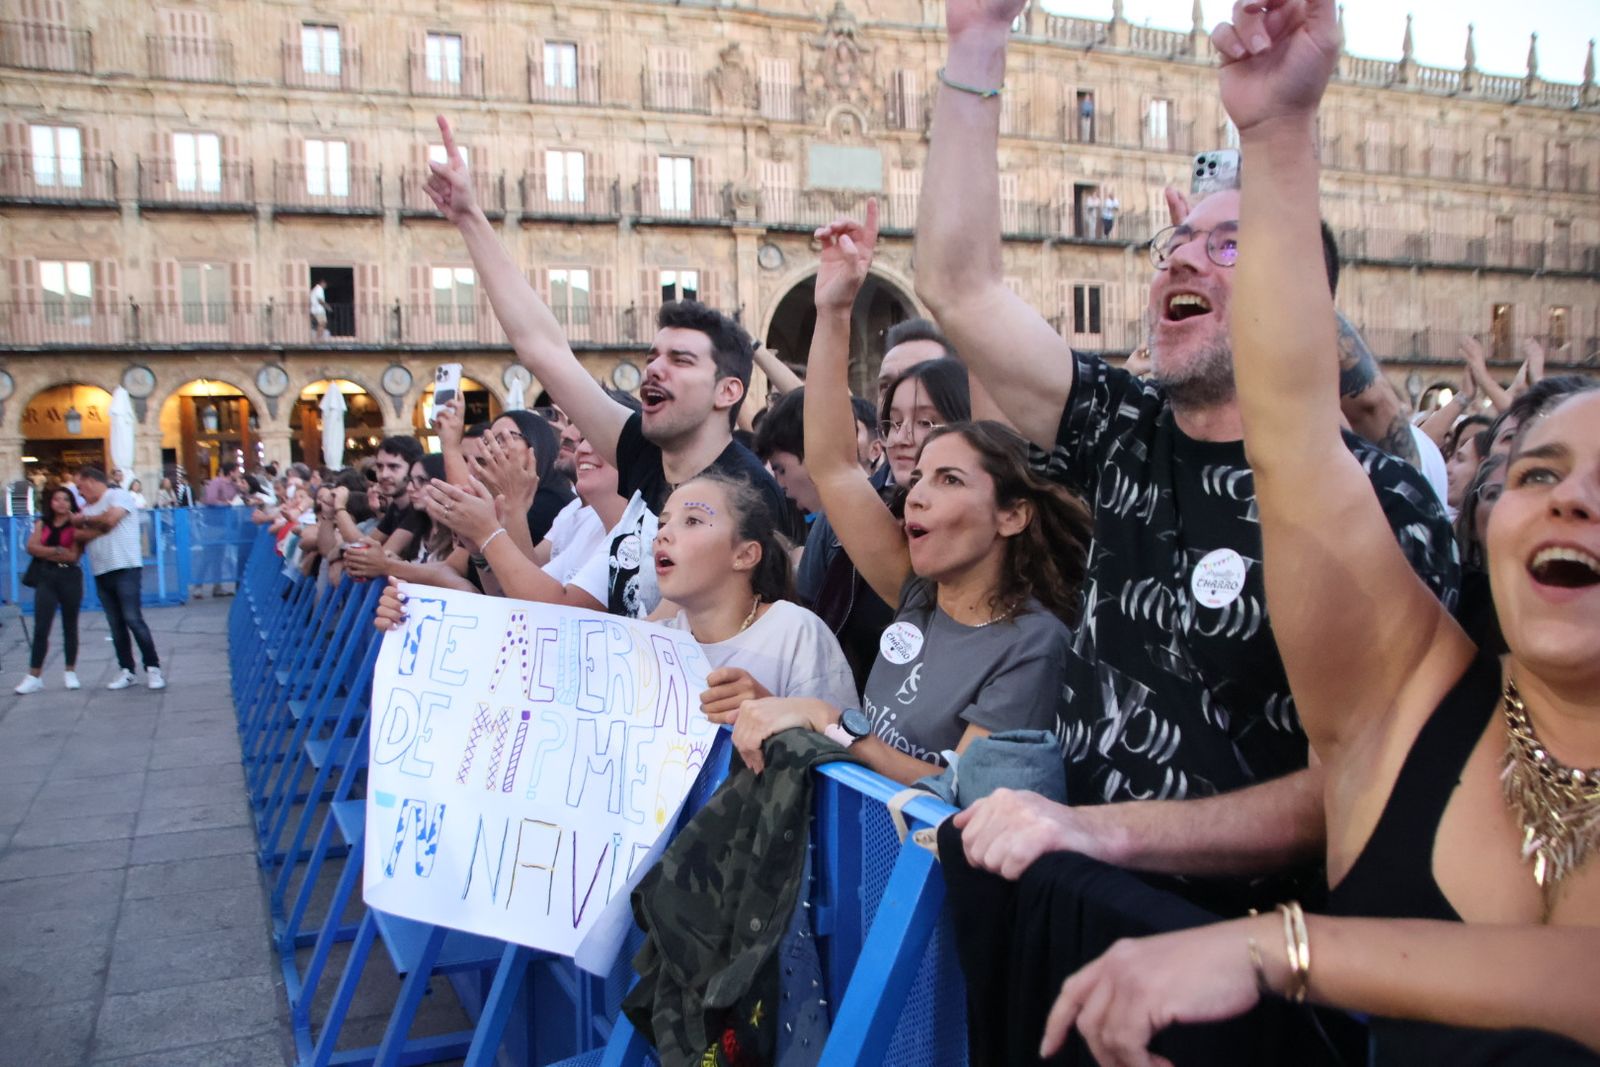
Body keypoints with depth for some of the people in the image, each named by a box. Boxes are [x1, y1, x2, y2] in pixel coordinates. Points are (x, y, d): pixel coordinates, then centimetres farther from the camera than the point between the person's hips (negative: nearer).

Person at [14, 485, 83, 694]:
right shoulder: (42, 523, 11)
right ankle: (34, 676, -4)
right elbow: (32, 547, -3)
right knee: (40, 627, -4)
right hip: (46, 577, 2)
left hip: (70, 577, -2)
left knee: (70, 626, 6)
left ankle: (71, 672, 16)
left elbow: (73, 556, -8)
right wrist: (57, 550, -11)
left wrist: (46, 552, -7)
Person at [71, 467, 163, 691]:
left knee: (133, 619, -11)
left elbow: (110, 518, -17)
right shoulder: (88, 507, 19)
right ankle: (126, 671, 10)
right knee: (116, 624, 5)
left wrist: (85, 520, -1)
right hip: (101, 572, 7)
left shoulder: (118, 495, 0)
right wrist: (99, 527, -10)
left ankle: (153, 668, -5)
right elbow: (80, 536, 7)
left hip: (125, 569, -7)